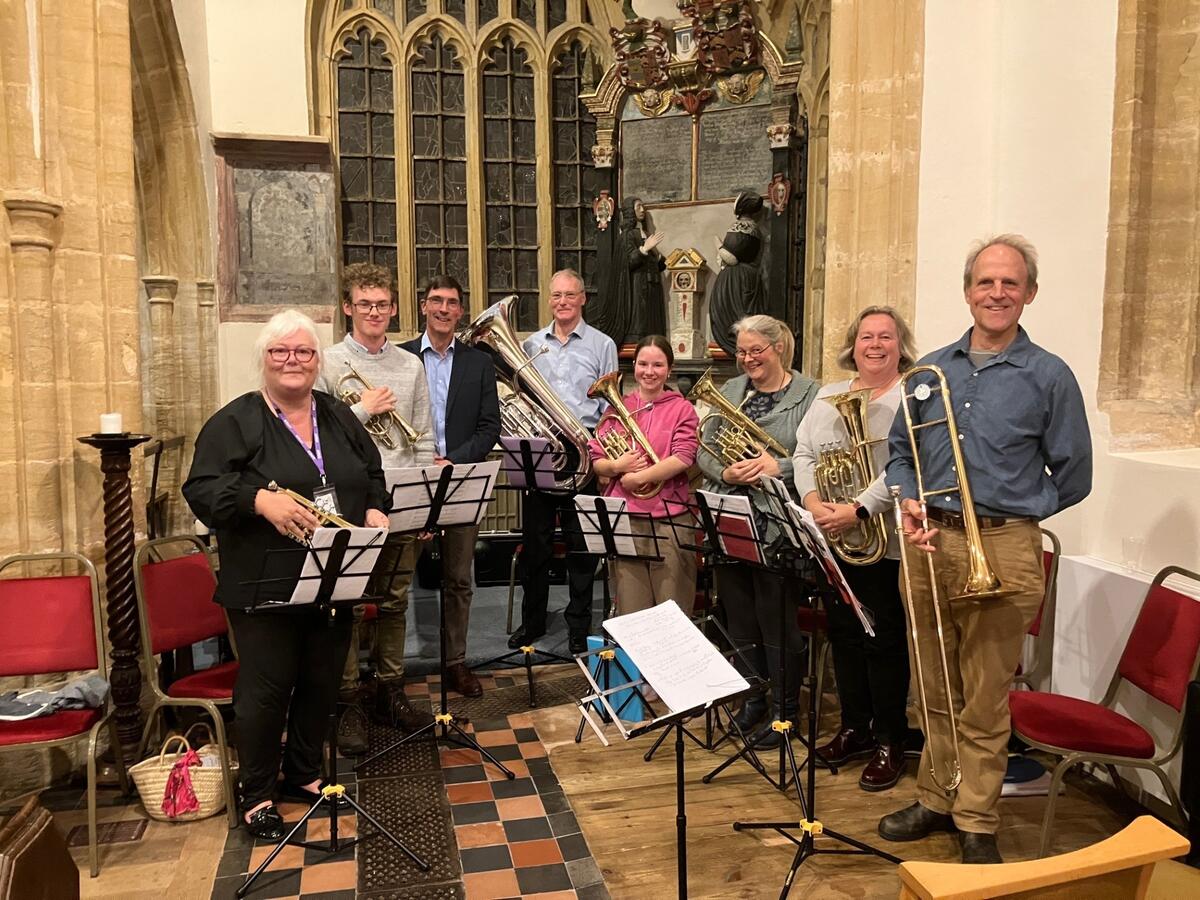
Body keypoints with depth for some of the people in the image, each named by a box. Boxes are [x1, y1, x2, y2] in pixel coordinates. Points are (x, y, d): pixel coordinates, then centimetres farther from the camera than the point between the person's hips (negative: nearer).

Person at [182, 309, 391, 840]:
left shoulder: (340, 419, 13)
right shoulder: (235, 422, -4)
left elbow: (375, 477, 17)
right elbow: (201, 489, -11)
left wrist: (377, 510, -3)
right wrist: (259, 500, -26)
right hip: (264, 585, -5)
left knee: (321, 682, 14)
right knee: (266, 688, 2)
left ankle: (305, 775, 33)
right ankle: (258, 795, 20)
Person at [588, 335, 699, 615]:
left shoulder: (682, 409, 3)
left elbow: (683, 459, -11)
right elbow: (595, 460, 9)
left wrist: (636, 477, -13)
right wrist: (616, 466, -11)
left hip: (670, 518, -2)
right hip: (624, 517, 3)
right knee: (630, 610, 6)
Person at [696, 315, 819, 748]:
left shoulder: (810, 395, -3)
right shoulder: (729, 391, 12)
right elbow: (703, 451, 8)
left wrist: (779, 466, -22)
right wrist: (724, 473, -11)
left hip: (777, 525, -5)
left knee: (776, 620, 3)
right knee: (738, 618, 14)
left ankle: (785, 709, 21)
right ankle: (752, 700, 31)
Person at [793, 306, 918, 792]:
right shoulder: (828, 397, 13)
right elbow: (803, 454, 7)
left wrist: (859, 510, -25)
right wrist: (812, 501, -10)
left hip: (885, 543, -6)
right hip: (831, 541, 6)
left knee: (884, 642, 3)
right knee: (844, 636, 15)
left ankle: (889, 742, 18)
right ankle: (854, 728, 30)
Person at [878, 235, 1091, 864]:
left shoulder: (1049, 377, -1)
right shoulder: (931, 370, 9)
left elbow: (1072, 478, 2)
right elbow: (898, 451, 15)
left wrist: (1006, 516, -5)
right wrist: (909, 504, -4)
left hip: (1002, 551, -4)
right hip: (929, 544, 4)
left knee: (985, 697, 5)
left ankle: (976, 821, 21)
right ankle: (934, 800, 30)